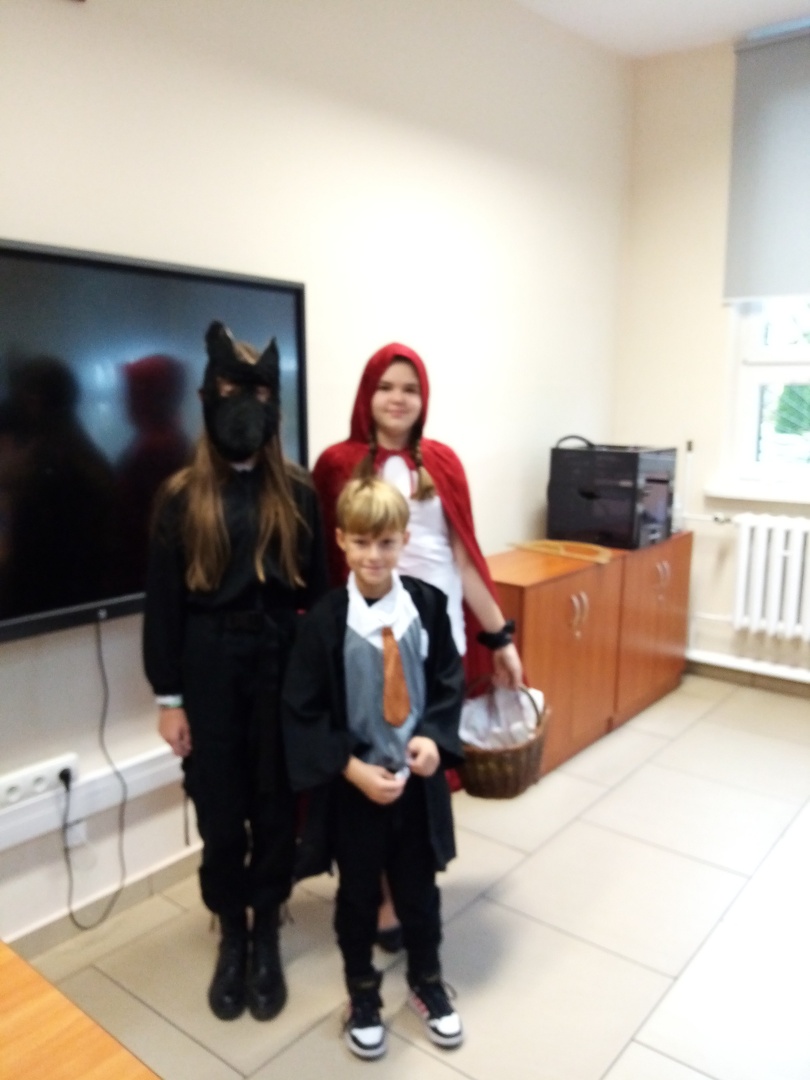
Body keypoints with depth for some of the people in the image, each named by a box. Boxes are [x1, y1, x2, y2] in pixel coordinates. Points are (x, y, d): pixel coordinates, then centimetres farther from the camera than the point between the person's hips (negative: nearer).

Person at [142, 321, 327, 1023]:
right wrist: (169, 698, -2)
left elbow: (317, 589, 3)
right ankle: (232, 936, 34)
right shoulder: (182, 497, -2)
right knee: (220, 809, 10)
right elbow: (162, 603, -1)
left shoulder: (297, 493, 1)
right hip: (209, 669, 0)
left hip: (283, 664, 1)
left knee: (277, 804, 10)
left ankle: (267, 935, 32)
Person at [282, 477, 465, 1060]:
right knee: (358, 896, 19)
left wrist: (435, 737, -14)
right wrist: (352, 769, -19)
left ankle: (428, 984, 48)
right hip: (352, 785, -2)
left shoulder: (428, 605, -9)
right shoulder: (324, 620, -16)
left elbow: (450, 682, 1)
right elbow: (302, 713, -12)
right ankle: (363, 995, 44)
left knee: (419, 890, 21)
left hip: (418, 779, 2)